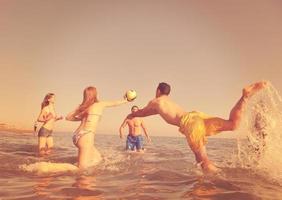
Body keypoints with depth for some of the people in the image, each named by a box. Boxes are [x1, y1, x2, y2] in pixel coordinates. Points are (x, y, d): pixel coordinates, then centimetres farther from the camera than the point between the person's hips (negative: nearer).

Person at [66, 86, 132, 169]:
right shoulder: (100, 104, 1)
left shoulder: (82, 106, 14)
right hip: (86, 136, -8)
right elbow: (115, 103, 17)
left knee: (97, 158, 19)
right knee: (82, 168, -7)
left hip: (77, 135, 8)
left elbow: (68, 117, 17)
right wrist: (125, 100, 34)